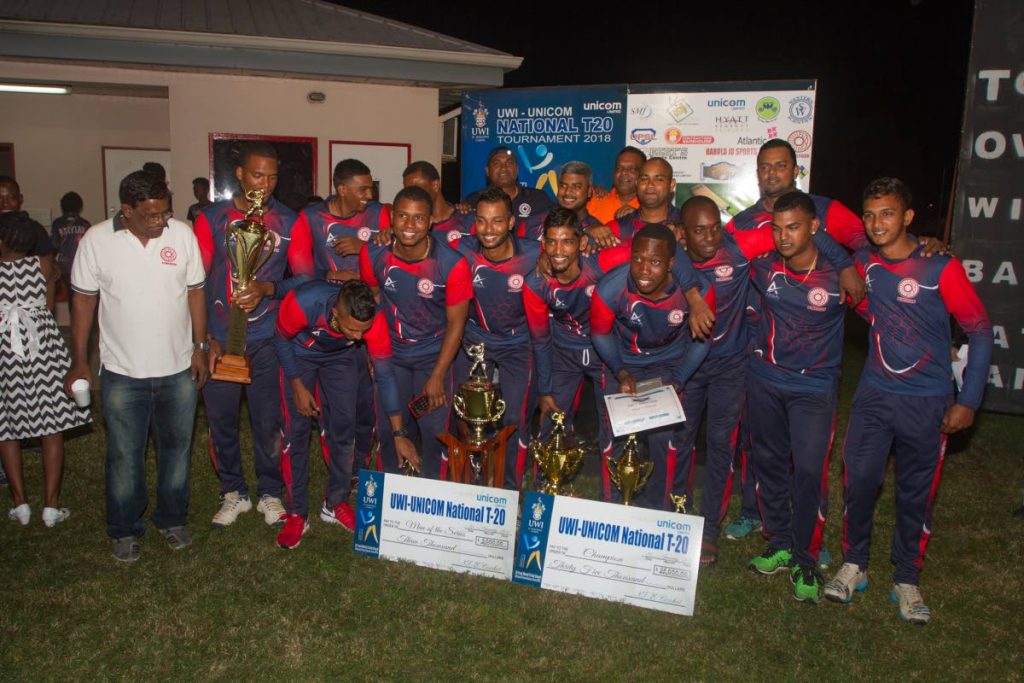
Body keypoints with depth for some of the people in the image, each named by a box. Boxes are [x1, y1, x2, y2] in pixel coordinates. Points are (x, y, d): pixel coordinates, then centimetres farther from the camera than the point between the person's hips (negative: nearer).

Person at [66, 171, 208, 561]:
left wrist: (200, 347, 3)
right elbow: (83, 301, -1)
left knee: (176, 448, 15)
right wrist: (79, 363, 0)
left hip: (179, 369, 2)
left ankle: (171, 519, 34)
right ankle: (124, 530, 28)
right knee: (124, 456, 9)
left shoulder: (183, 234, -5)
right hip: (122, 372, -1)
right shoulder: (97, 240, -8)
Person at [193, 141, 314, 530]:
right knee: (221, 421, 8)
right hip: (219, 340, 1)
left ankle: (270, 493, 25)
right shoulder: (211, 219, 3)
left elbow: (305, 279, 1)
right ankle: (233, 493, 28)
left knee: (268, 421, 5)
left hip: (267, 341, 0)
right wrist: (205, 337, -4)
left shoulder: (289, 223, 3)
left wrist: (268, 288, -17)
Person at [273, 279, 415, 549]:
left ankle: (336, 504, 16)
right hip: (298, 355, -1)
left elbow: (385, 376, -23)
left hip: (341, 357, 2)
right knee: (296, 430, -7)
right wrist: (298, 386, -18)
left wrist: (399, 434, -21)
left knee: (344, 426, -2)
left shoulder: (374, 319, -35)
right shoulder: (302, 303, -41)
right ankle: (296, 514, 4)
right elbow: (282, 341, -18)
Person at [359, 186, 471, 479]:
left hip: (434, 356, -2)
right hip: (391, 353, 3)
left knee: (434, 432, 0)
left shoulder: (453, 264, -22)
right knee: (389, 431, 10)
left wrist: (437, 377, -14)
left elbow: (456, 323, -14)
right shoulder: (373, 254, -14)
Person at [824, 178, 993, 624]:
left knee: (916, 494, 8)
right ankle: (853, 566, 20)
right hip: (874, 394, 3)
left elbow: (980, 331, -6)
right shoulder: (861, 264, -1)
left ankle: (907, 580, 25)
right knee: (859, 479, 0)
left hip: (927, 402, -2)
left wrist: (968, 401, -7)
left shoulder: (940, 267, -11)